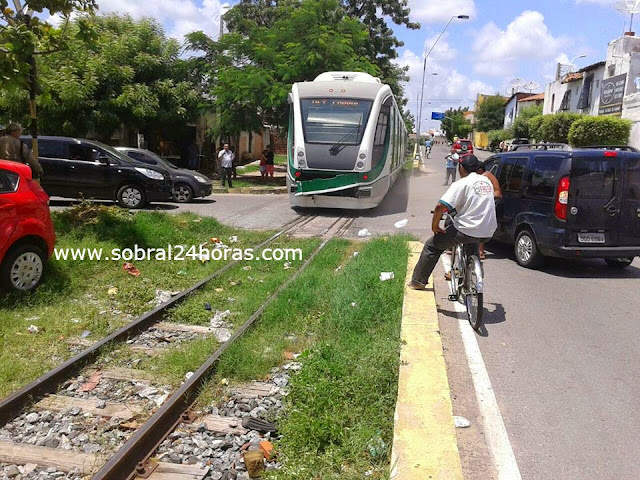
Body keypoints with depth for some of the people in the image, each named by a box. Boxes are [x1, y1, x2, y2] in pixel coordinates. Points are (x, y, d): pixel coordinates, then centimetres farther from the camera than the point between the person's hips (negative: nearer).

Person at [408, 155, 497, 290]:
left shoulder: (461, 184, -11)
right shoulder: (487, 181, 10)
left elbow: (441, 206, -20)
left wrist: (434, 225, -5)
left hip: (467, 232, -7)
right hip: (488, 233, 7)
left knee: (432, 246, 10)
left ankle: (418, 281, 17)